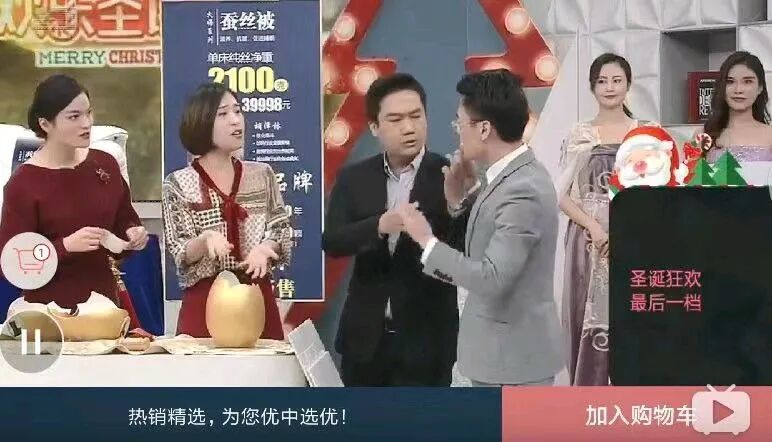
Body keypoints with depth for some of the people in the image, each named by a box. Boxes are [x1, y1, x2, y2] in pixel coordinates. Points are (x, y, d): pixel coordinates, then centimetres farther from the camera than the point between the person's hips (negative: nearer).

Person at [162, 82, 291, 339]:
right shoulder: (178, 184, -2)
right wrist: (205, 240, -25)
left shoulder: (262, 175, 8)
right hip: (205, 301, -3)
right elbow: (180, 256, -5)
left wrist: (264, 248, -16)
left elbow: (282, 232, 5)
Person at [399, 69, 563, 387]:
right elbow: (485, 240, 14)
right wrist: (459, 197, 0)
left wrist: (426, 239, -20)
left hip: (514, 353, -10)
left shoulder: (524, 191, -24)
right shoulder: (510, 175, 7)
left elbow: (491, 279, -28)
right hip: (500, 347, 10)